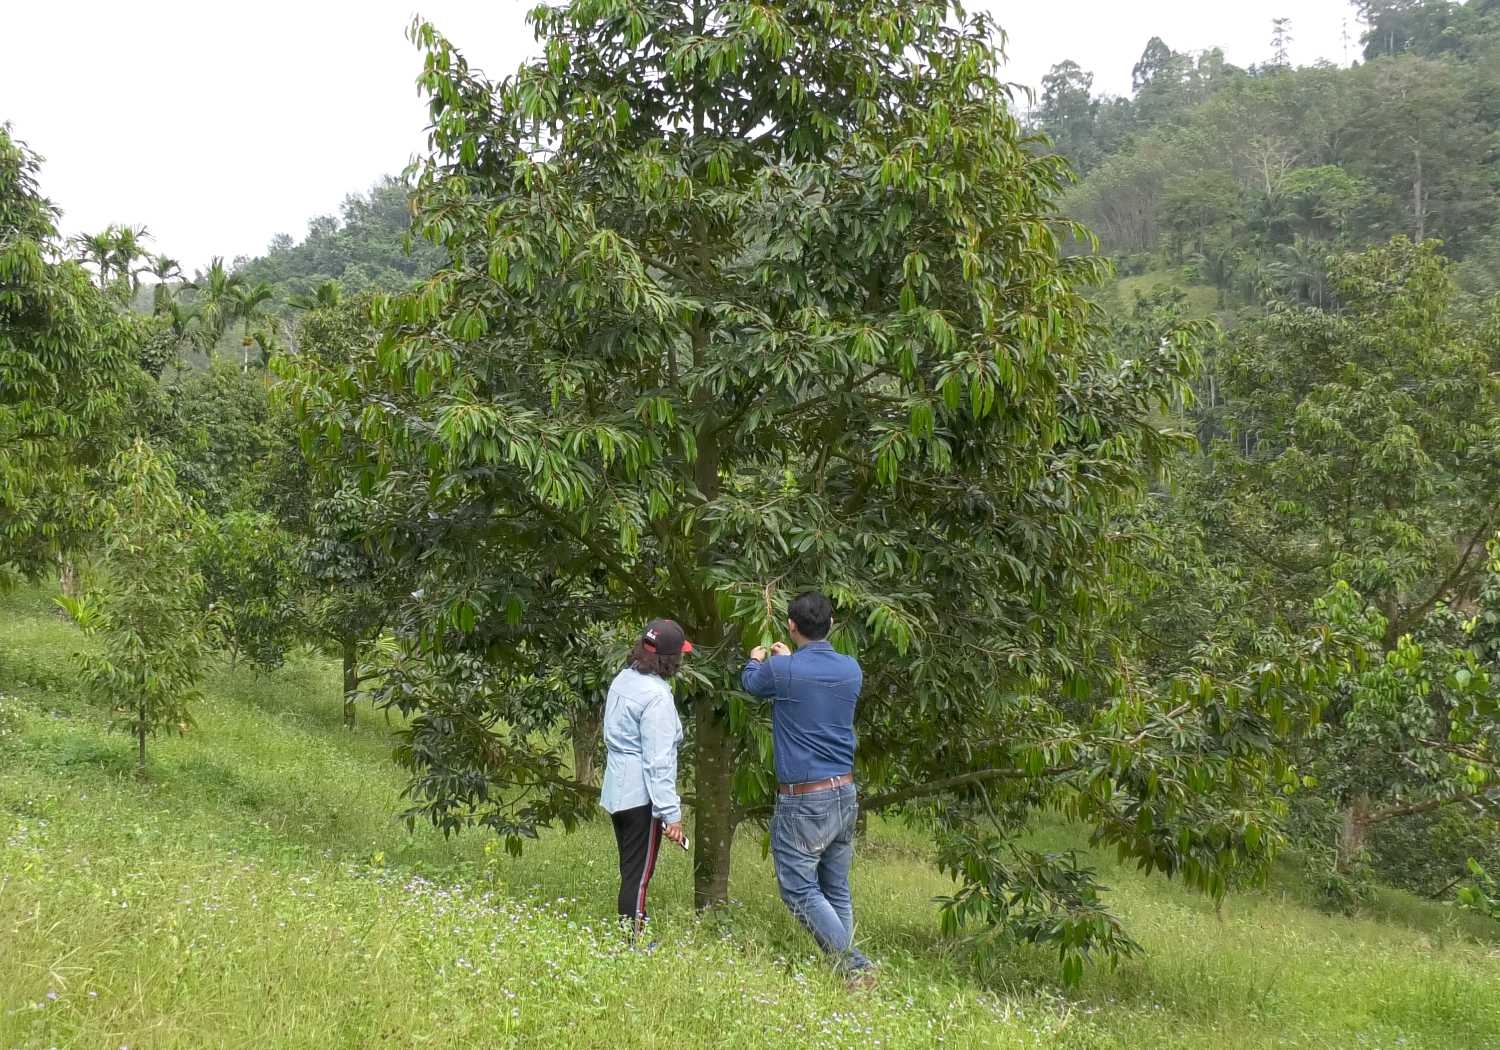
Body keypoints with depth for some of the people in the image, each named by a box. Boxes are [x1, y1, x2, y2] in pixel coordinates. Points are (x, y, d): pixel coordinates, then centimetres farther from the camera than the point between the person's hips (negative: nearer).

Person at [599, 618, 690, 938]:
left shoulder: (622, 680, 7)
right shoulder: (656, 696, -19)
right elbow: (658, 761, -22)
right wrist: (671, 813, -20)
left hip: (616, 790, 9)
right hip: (642, 796, -9)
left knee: (630, 872, 18)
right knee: (639, 876, -2)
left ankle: (629, 934, 25)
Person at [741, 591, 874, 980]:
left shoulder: (782, 670, -12)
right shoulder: (851, 669, 3)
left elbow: (750, 683, 11)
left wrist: (756, 659, 33)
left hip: (803, 800, -6)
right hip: (845, 792, 6)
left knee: (800, 887, -4)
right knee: (837, 888, 12)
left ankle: (854, 964, -15)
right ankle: (844, 967, 13)